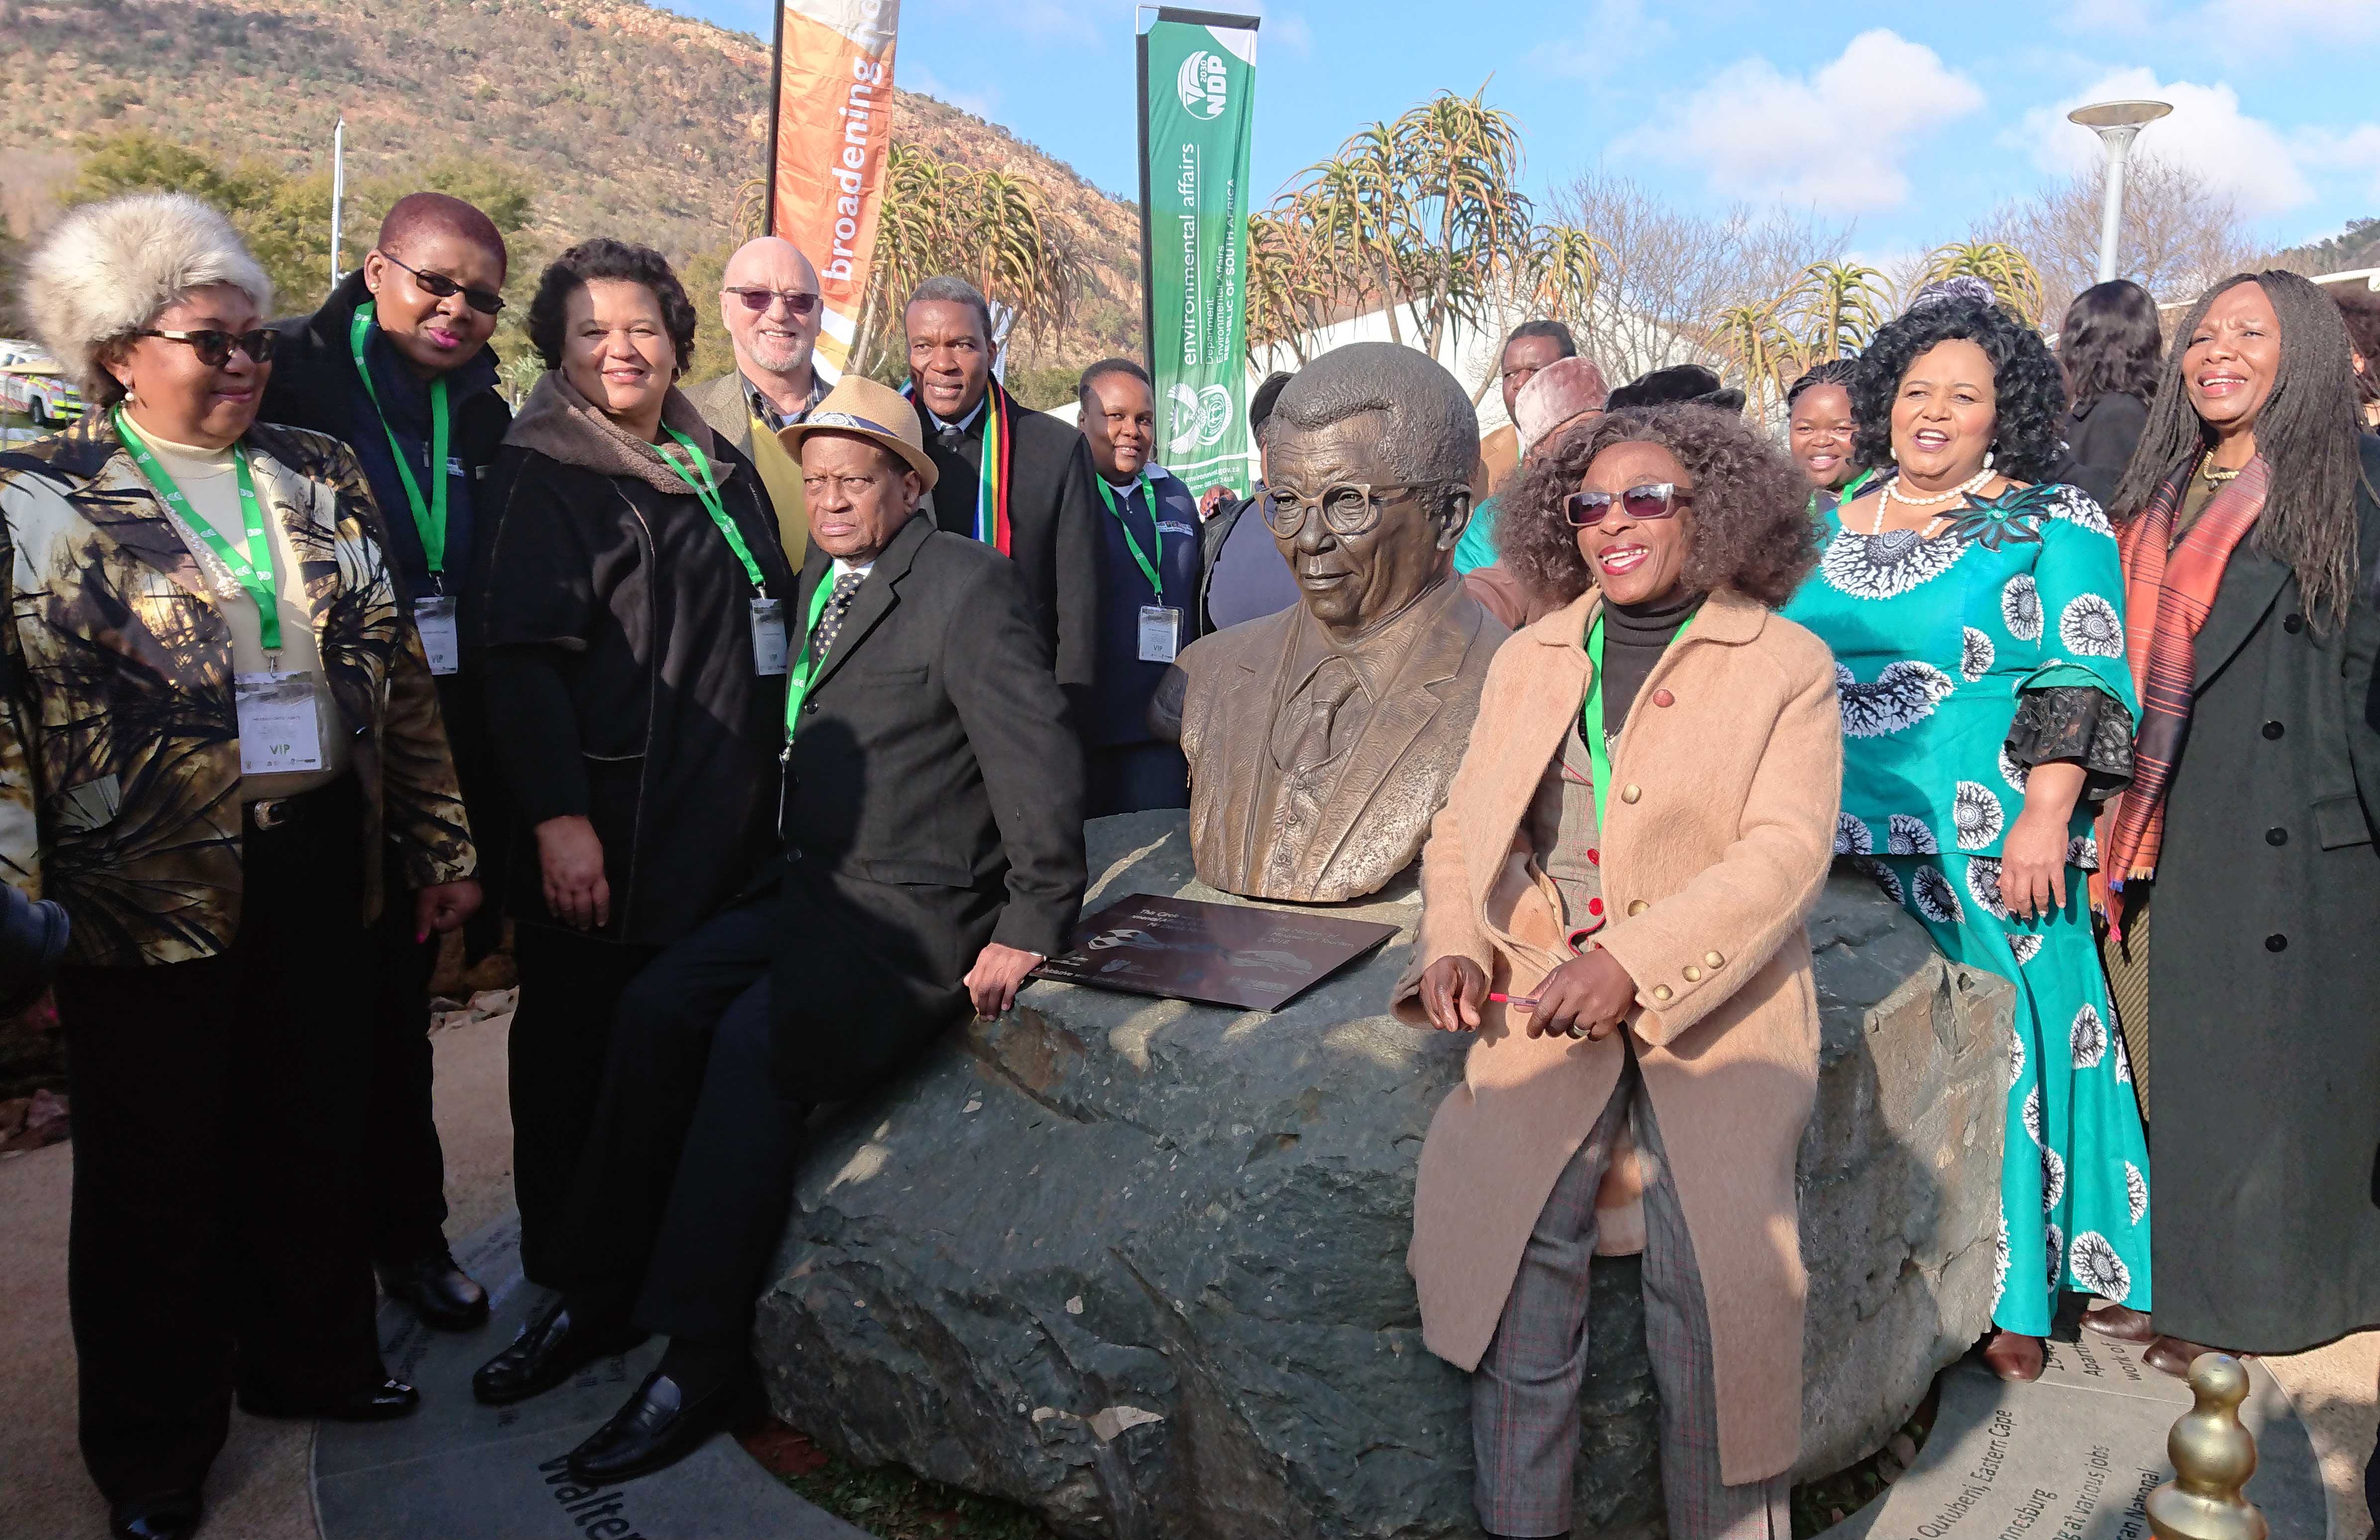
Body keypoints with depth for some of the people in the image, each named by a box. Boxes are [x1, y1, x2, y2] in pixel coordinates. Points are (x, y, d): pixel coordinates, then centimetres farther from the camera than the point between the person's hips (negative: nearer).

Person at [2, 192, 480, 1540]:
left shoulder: (321, 479, 8)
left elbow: (398, 671, 10)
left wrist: (442, 846, 9)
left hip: (318, 864, 4)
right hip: (149, 886, -3)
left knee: (317, 1133, 16)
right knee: (158, 1165, 11)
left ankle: (310, 1358, 39)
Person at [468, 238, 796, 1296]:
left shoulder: (722, 469, 15)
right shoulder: (542, 477, -4)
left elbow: (770, 630, 22)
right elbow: (521, 656, -13)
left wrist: (768, 792, 18)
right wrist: (556, 818, -21)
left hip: (726, 827, 6)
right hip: (604, 834, -6)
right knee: (579, 1058, 5)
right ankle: (567, 1269, 21)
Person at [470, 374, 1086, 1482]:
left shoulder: (967, 587, -11)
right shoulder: (822, 578, 15)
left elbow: (1038, 755, -16)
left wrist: (1030, 929, -17)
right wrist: (794, 875, 9)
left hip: (915, 912, -8)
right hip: (813, 887, 8)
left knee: (755, 1042, -24)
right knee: (658, 1007, -8)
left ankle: (702, 1358, -13)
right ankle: (599, 1295, 5)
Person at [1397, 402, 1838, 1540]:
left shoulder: (1787, 665, 5)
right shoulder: (1528, 660, 17)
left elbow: (1783, 855, -7)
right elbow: (1466, 826, 16)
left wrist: (1634, 964, -19)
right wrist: (1453, 947, -4)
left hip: (1715, 1011, -2)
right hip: (1544, 1005, 2)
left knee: (1711, 1272, -11)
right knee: (1517, 1244, -11)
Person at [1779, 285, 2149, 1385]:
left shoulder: (2054, 525, 1)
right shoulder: (1831, 529, 14)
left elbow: (2081, 684, -7)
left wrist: (2044, 816, -18)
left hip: (1985, 851, -4)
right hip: (1848, 841, 4)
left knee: (1994, 1054, 1)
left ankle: (2005, 1296, 16)